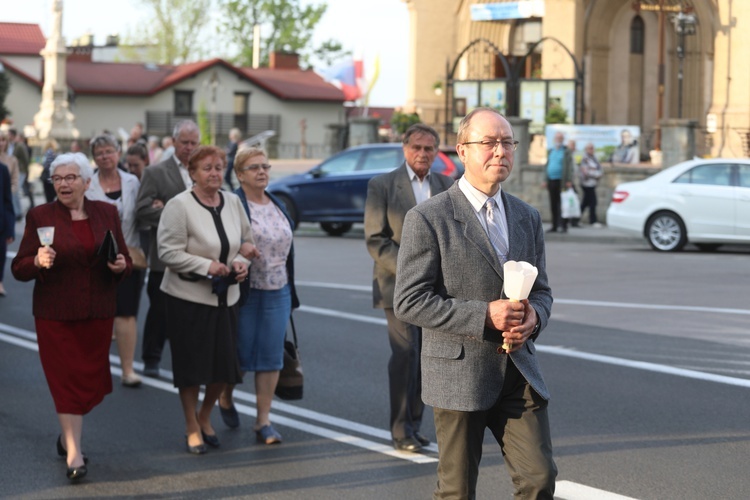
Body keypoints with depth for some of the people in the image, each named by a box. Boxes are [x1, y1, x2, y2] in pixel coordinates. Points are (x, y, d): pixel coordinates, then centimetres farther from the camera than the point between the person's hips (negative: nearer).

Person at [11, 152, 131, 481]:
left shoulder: (106, 213, 6)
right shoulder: (39, 216, -2)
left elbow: (126, 262, 12)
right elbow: (19, 269, -2)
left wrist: (121, 266, -10)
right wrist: (38, 261, -23)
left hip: (97, 314, 3)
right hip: (55, 315, -3)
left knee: (91, 380, 9)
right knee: (67, 380, -3)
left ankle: (68, 435, 32)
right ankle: (74, 453, 1)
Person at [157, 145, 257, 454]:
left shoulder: (233, 202, 6)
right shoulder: (179, 206, -12)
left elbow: (247, 241, 17)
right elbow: (169, 252, -15)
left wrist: (242, 262, -4)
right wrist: (207, 266, -21)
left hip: (225, 297, 5)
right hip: (188, 297, -5)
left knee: (225, 364, 6)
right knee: (191, 365, 2)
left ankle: (205, 418, 30)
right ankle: (192, 428, 19)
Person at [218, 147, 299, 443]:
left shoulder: (278, 205, 12)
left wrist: (291, 293, 16)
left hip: (278, 292, 6)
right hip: (245, 293, -6)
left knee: (271, 356, 2)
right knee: (241, 355, 3)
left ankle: (263, 421, 8)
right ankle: (225, 397, 33)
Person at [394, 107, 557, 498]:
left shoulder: (527, 217, 11)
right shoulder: (428, 219, -8)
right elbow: (409, 302, -12)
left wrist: (533, 316, -7)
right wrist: (484, 316, -20)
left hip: (518, 373, 5)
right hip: (458, 374, -5)